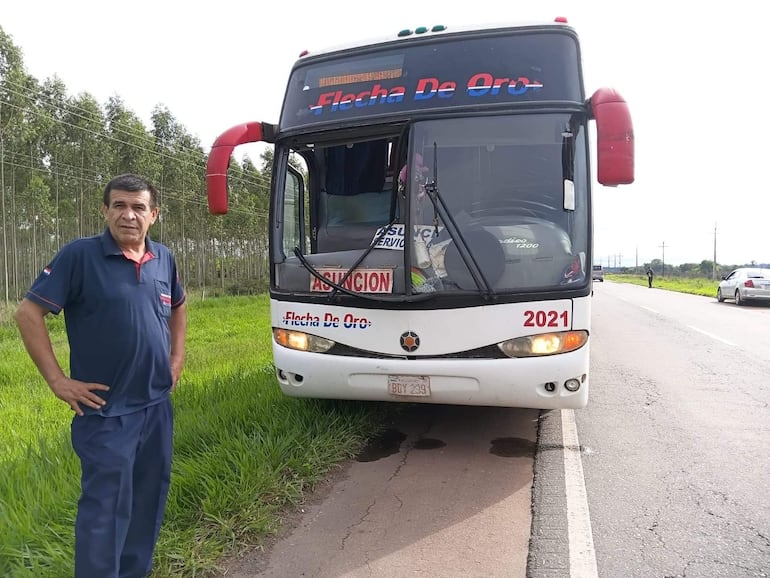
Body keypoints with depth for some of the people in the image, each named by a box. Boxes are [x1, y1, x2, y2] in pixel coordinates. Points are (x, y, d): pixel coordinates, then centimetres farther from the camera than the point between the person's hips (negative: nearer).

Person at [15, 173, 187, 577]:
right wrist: (57, 380, -13)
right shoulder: (79, 255, -12)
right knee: (106, 507, 3)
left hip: (157, 405, 6)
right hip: (106, 410, -6)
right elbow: (28, 314, -11)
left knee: (149, 497, 18)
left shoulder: (163, 259, 4)